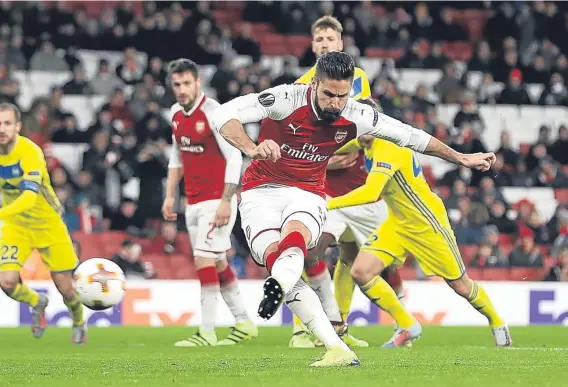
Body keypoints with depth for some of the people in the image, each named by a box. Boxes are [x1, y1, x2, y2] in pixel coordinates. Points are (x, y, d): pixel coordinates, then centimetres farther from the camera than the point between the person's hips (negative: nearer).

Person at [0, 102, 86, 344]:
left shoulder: (30, 153, -29)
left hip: (47, 223, -4)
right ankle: (37, 303, 20)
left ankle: (79, 323, 36)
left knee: (65, 287, 2)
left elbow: (29, 197, -43)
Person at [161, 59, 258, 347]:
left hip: (217, 201, -8)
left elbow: (234, 158, -18)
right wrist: (170, 196, 16)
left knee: (204, 260, -12)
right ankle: (244, 323, 21)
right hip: (194, 202, 8)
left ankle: (207, 332, -8)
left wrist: (226, 201, -22)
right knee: (218, 264, 12)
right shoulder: (176, 113, 8)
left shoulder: (213, 113, -16)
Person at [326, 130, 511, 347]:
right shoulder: (367, 144, -5)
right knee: (360, 272, -13)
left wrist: (330, 204, -42)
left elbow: (370, 193, -44)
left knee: (460, 285, 8)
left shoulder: (388, 150, -31)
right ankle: (407, 326, 3)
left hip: (427, 223, -7)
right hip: (398, 223, 7)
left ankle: (497, 324, 37)